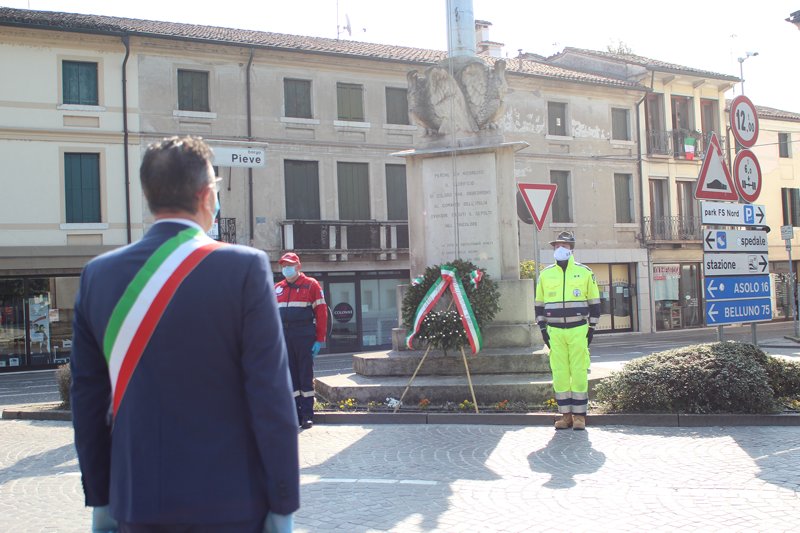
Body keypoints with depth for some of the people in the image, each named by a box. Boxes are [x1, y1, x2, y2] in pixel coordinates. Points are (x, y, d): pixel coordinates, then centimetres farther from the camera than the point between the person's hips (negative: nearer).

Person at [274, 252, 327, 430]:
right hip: (284, 337, 4)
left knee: (306, 375, 0)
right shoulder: (277, 288, 14)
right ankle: (295, 414, 14)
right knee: (290, 376, 7)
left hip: (305, 337, -4)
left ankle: (307, 415, 7)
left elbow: (321, 313, -3)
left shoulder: (311, 285, 0)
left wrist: (320, 339, -8)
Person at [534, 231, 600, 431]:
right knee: (559, 374, 1)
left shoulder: (585, 272, 4)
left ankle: (579, 415, 4)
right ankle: (565, 414, 9)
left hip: (578, 330, -2)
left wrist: (591, 329, 2)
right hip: (554, 332, 2)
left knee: (579, 373, -2)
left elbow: (594, 302, 8)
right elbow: (539, 304, 14)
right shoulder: (545, 274, 9)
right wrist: (543, 329, 6)